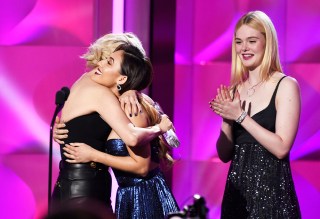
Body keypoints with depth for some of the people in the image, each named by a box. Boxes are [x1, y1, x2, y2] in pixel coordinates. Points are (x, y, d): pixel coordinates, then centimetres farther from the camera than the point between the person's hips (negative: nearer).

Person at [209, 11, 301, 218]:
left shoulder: (285, 85, -6)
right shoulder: (234, 90, 8)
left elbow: (281, 148, -15)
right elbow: (224, 155, 9)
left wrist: (241, 116, -14)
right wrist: (226, 120, -8)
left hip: (271, 188, -5)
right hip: (237, 187, 5)